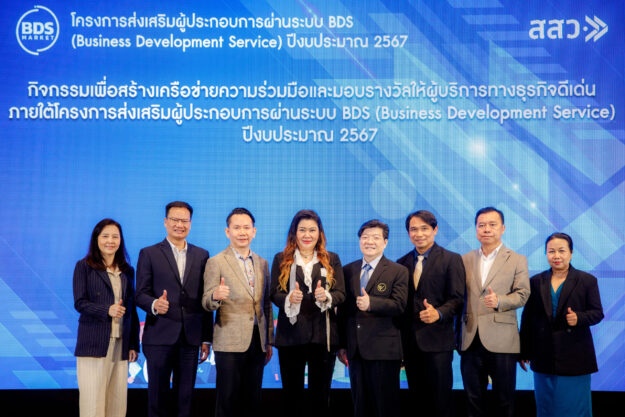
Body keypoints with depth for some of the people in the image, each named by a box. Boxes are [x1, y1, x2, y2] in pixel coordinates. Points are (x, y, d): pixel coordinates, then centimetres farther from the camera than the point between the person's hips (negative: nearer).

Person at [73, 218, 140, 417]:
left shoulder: (128, 271, 15)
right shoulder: (84, 266, 3)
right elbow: (79, 302, -4)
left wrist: (134, 344, 11)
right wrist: (107, 310, -20)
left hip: (121, 343, 4)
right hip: (94, 342, -4)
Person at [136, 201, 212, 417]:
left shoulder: (201, 255, 11)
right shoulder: (149, 254, 4)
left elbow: (205, 298, 11)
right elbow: (141, 294, 0)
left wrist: (207, 338, 8)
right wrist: (154, 304, -23)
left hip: (191, 338, 2)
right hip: (160, 336, -2)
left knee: (185, 397, 7)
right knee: (158, 397, 4)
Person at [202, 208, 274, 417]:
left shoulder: (262, 263, 13)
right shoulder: (216, 262, -3)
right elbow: (207, 303, -7)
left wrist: (269, 341, 14)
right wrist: (215, 296, -30)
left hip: (257, 342, 5)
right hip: (230, 344, -4)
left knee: (252, 400, 9)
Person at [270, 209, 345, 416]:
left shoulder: (331, 260, 10)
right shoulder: (281, 259, 9)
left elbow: (341, 294, 3)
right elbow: (274, 294, 2)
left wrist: (326, 296, -19)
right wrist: (289, 299, -20)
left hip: (323, 335, 0)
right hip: (291, 335, 0)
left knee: (320, 394, 5)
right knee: (292, 393, 5)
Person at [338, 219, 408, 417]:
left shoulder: (398, 271, 0)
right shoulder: (348, 271, 12)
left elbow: (399, 305, -11)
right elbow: (342, 309, 13)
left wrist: (371, 303, -27)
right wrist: (342, 345, 9)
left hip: (384, 350, -4)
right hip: (355, 349, 4)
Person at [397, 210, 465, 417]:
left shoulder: (451, 260, 0)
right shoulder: (402, 262, 13)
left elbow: (457, 299, -6)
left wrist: (438, 313, -25)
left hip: (437, 340, -4)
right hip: (409, 341, 4)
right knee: (417, 396, 11)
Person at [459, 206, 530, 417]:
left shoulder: (517, 260, 5)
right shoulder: (465, 260, 12)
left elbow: (522, 295, -3)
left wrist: (499, 301, -21)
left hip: (501, 341, -2)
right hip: (471, 340, 3)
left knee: (504, 399, 4)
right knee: (473, 398, 10)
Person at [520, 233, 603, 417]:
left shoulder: (587, 281, 2)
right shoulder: (536, 281, 8)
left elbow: (597, 312, 2)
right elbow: (527, 318, 8)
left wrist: (579, 318, -20)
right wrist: (524, 352, 6)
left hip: (575, 358, -2)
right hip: (544, 357, 2)